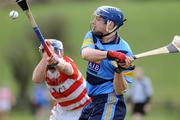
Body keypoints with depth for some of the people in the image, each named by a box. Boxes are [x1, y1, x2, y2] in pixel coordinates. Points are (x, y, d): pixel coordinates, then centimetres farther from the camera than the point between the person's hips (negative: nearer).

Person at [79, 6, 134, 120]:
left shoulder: (123, 51, -14)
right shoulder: (92, 37, 3)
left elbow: (120, 90, -16)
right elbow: (86, 54, -22)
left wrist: (120, 70, -34)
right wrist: (110, 54, -38)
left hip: (110, 103, -7)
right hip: (93, 102, 7)